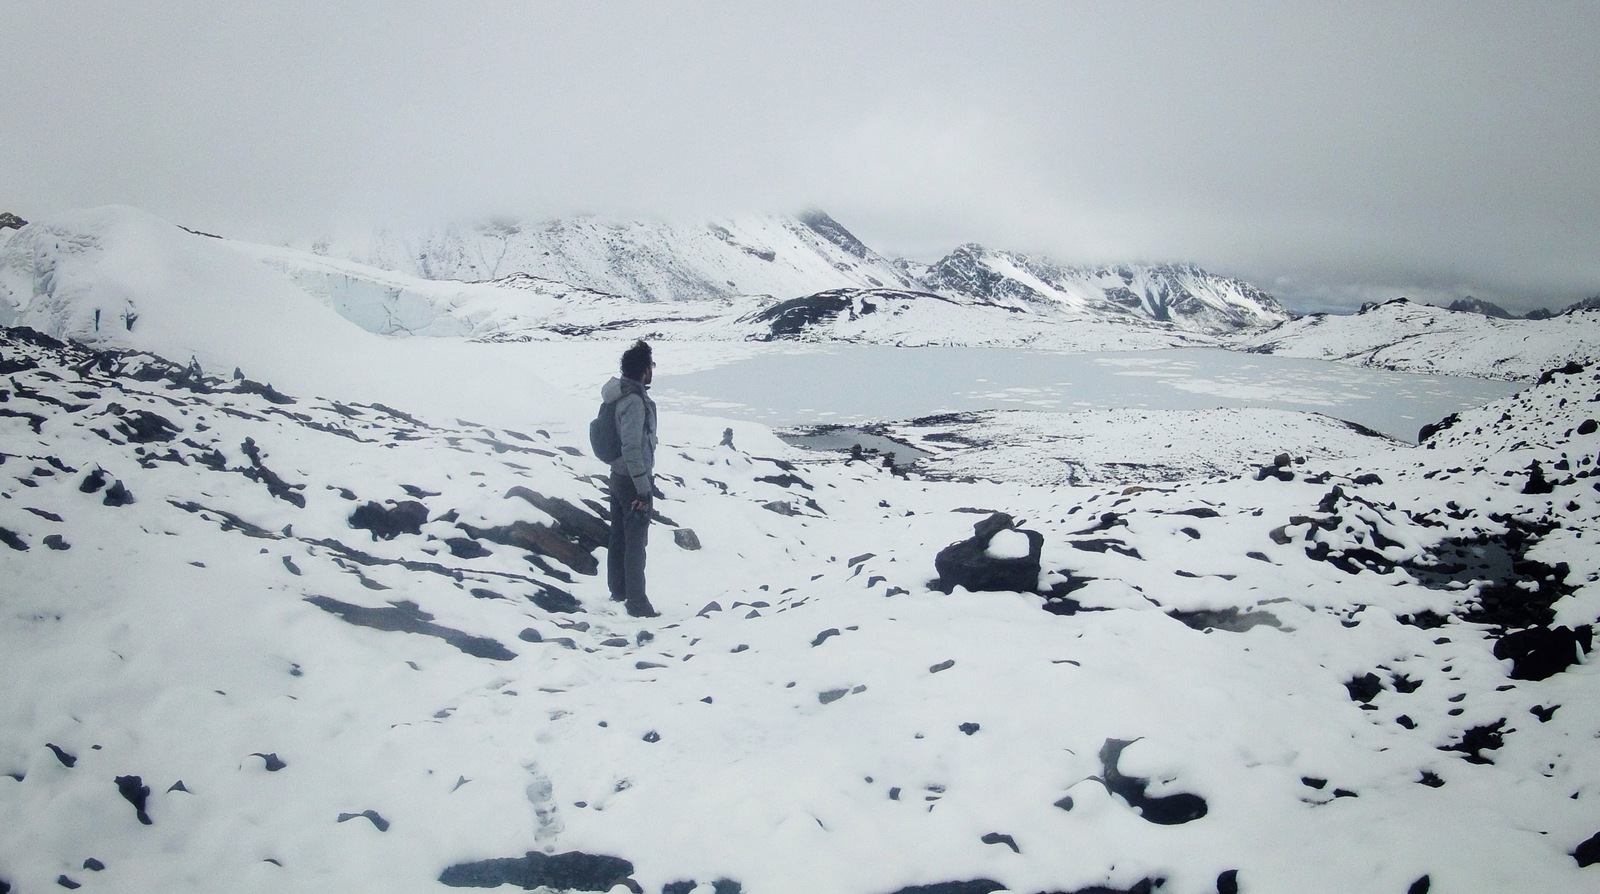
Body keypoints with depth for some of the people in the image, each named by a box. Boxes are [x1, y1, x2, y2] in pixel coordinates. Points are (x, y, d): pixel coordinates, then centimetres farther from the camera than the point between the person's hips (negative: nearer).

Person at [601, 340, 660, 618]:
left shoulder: (620, 394, 5)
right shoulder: (635, 401, -24)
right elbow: (632, 447, -27)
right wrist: (644, 489, -22)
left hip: (618, 477, 9)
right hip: (633, 481, -9)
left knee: (619, 537, 19)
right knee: (635, 543, 0)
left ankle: (618, 590, 32)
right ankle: (637, 603, 8)